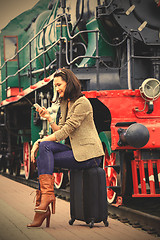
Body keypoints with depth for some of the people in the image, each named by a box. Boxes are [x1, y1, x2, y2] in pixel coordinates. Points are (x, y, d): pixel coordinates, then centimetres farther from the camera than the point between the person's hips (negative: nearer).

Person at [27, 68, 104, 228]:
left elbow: (66, 131, -16)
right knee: (45, 147, -16)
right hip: (76, 150, 8)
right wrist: (49, 118, -1)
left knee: (43, 160, -19)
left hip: (89, 154, -8)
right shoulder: (65, 104, 19)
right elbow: (61, 132, 14)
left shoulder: (82, 103, -11)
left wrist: (40, 141, -15)